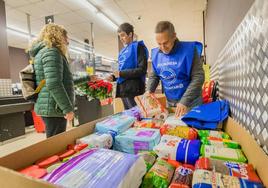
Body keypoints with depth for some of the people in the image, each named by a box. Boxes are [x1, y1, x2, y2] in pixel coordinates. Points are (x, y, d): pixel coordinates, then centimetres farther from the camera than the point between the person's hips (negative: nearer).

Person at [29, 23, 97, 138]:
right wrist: (68, 109, -20)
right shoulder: (51, 52, -11)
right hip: (54, 108, -10)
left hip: (50, 107, 10)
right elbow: (54, 84, -24)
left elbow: (65, 81, 26)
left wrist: (87, 78, 27)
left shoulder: (44, 52, 23)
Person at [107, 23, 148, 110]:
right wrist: (114, 77, 5)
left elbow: (142, 70, -14)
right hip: (123, 88, 8)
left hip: (133, 89, -7)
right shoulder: (123, 51, 19)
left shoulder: (138, 47, -4)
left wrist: (121, 73, -15)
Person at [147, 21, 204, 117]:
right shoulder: (156, 54, -4)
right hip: (170, 103, 4)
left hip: (191, 102, -3)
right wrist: (149, 92, -10)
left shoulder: (189, 49, -16)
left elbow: (198, 77, -17)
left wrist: (185, 101, -24)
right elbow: (154, 76, 8)